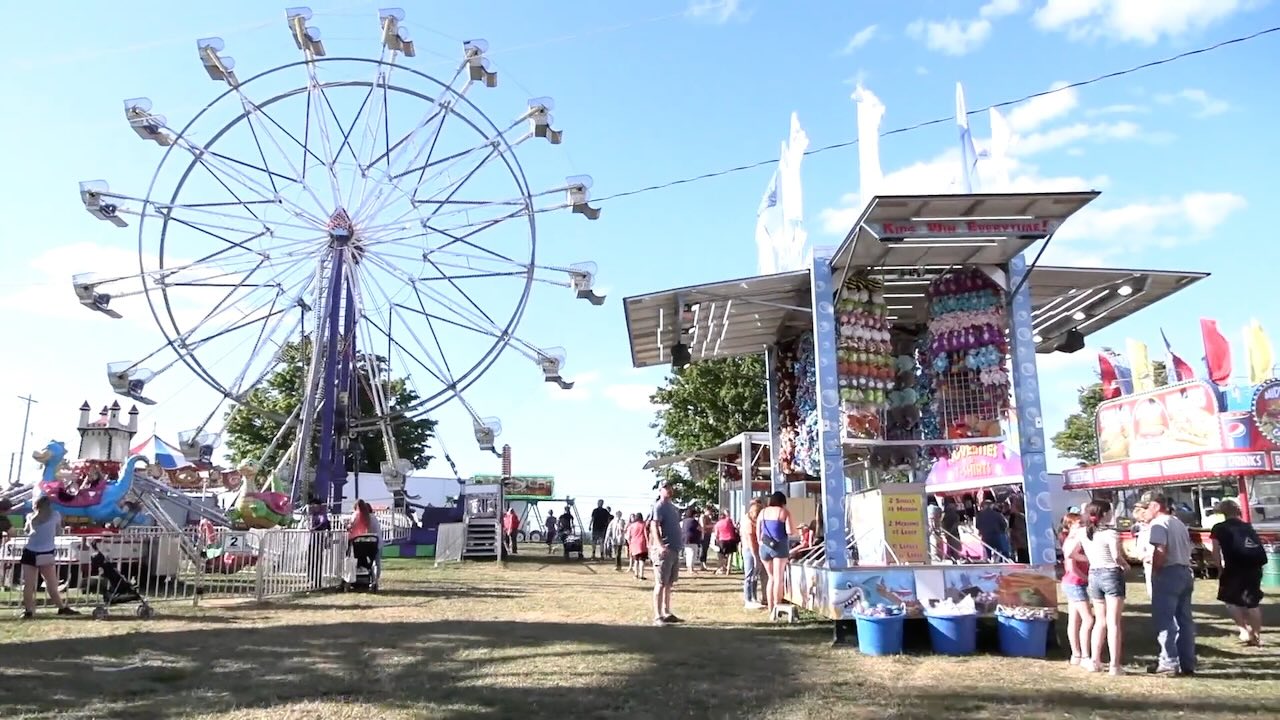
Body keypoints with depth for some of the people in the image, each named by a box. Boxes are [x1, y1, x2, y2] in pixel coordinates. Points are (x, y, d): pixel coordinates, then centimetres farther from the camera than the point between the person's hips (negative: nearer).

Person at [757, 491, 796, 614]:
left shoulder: (763, 512, 11)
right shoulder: (784, 512, -3)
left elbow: (758, 531, 10)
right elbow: (790, 531, -10)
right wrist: (792, 524, 9)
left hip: (765, 546, 5)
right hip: (780, 546, -5)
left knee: (771, 577, 14)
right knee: (778, 578, -4)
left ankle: (770, 607, 13)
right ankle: (777, 607, -10)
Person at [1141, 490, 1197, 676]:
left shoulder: (1159, 523, -12)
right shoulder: (1179, 523, 19)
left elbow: (1160, 551, -22)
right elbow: (1187, 550, 18)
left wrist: (1154, 571, -12)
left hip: (1168, 574, -9)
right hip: (1185, 572, 9)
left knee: (1164, 620, -4)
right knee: (1184, 620, 12)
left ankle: (1169, 662, -4)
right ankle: (1187, 663, 16)